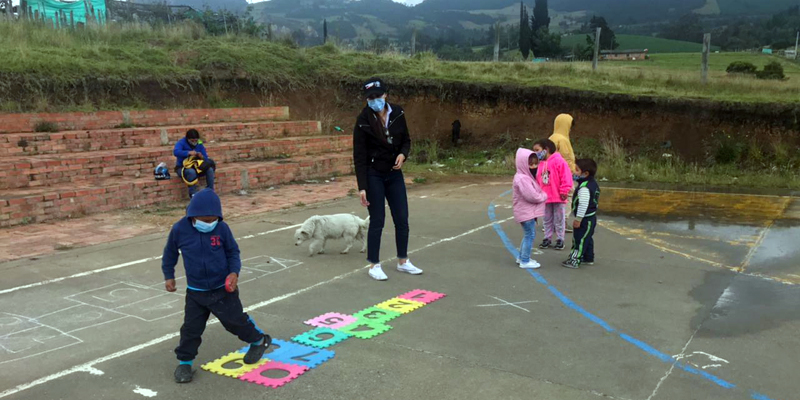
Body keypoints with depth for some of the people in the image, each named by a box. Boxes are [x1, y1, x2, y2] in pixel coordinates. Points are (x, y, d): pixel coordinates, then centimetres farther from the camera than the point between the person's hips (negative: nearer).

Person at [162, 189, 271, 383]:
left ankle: (259, 340, 34)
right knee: (191, 327, 2)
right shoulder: (180, 229, -12)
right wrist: (169, 276, 7)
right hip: (196, 292, 1)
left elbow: (233, 252, -1)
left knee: (235, 320, 8)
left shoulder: (222, 228, -14)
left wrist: (234, 272, -16)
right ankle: (185, 362, 21)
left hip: (223, 288, -1)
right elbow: (170, 253, 6)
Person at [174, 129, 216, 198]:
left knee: (210, 169, -21)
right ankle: (193, 194, -27)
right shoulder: (181, 143, -10)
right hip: (182, 167, -4)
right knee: (191, 172, -38)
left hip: (196, 167, 4)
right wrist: (189, 153, -43)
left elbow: (206, 158, 1)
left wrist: (202, 157, -23)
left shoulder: (199, 144, 3)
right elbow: (176, 152, -32)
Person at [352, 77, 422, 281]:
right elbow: (359, 156, -14)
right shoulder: (363, 120, -15)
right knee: (377, 220, -1)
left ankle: (403, 261, 23)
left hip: (395, 173, 5)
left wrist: (403, 154, -13)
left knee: (402, 219, 7)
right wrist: (362, 187, -17)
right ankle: (374, 265, 14)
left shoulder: (398, 113, -3)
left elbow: (406, 140, 10)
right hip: (374, 175, -4)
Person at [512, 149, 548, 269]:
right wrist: (544, 196, -10)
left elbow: (536, 192, 19)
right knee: (530, 235, -5)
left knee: (528, 235, 18)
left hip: (529, 211, 11)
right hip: (526, 212, -11)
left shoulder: (528, 177, 13)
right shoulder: (522, 179, -22)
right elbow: (532, 196, -26)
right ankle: (525, 261, 2)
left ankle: (522, 257, 29)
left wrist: (542, 196, -2)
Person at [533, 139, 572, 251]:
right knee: (547, 220, 14)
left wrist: (564, 191, -17)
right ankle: (547, 239, 23)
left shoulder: (558, 160, -13)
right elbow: (538, 180, 16)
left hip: (558, 197, -7)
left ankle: (560, 240, 14)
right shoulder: (541, 164, 10)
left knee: (559, 220, 5)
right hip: (545, 198, 7)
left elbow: (566, 176, -16)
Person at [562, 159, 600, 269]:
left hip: (585, 219, -10)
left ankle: (575, 260, -1)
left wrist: (578, 219, -23)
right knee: (587, 238, 20)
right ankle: (588, 258, 31)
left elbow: (583, 205, -28)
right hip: (591, 217, 10)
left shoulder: (584, 188, -24)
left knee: (579, 239, -5)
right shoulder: (593, 183, 9)